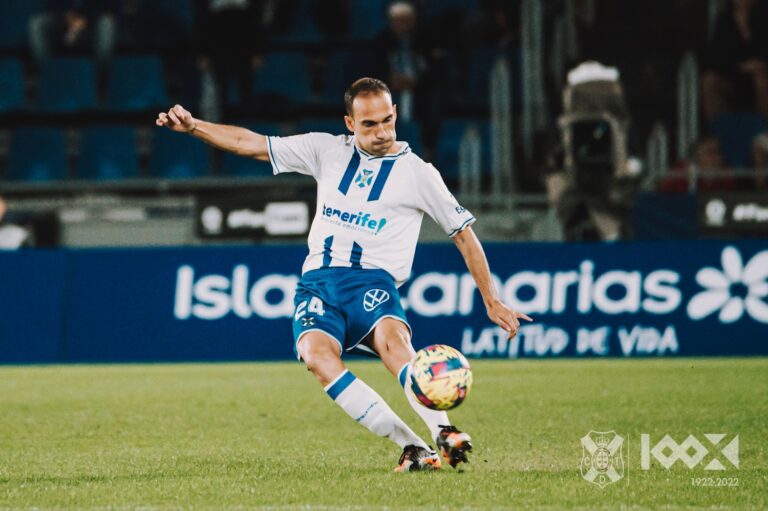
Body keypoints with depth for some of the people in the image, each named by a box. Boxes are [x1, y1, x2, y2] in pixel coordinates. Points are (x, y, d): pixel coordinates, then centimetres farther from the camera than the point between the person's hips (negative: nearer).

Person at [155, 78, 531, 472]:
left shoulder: (417, 173, 6)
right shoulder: (328, 151, 13)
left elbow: (464, 235, 12)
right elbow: (250, 144, 18)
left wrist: (492, 302, 11)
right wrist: (192, 126, 7)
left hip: (373, 281, -2)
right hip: (318, 281, 2)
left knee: (393, 340, -37)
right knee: (316, 354, -30)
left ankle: (444, 435, -44)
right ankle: (410, 447, -34)